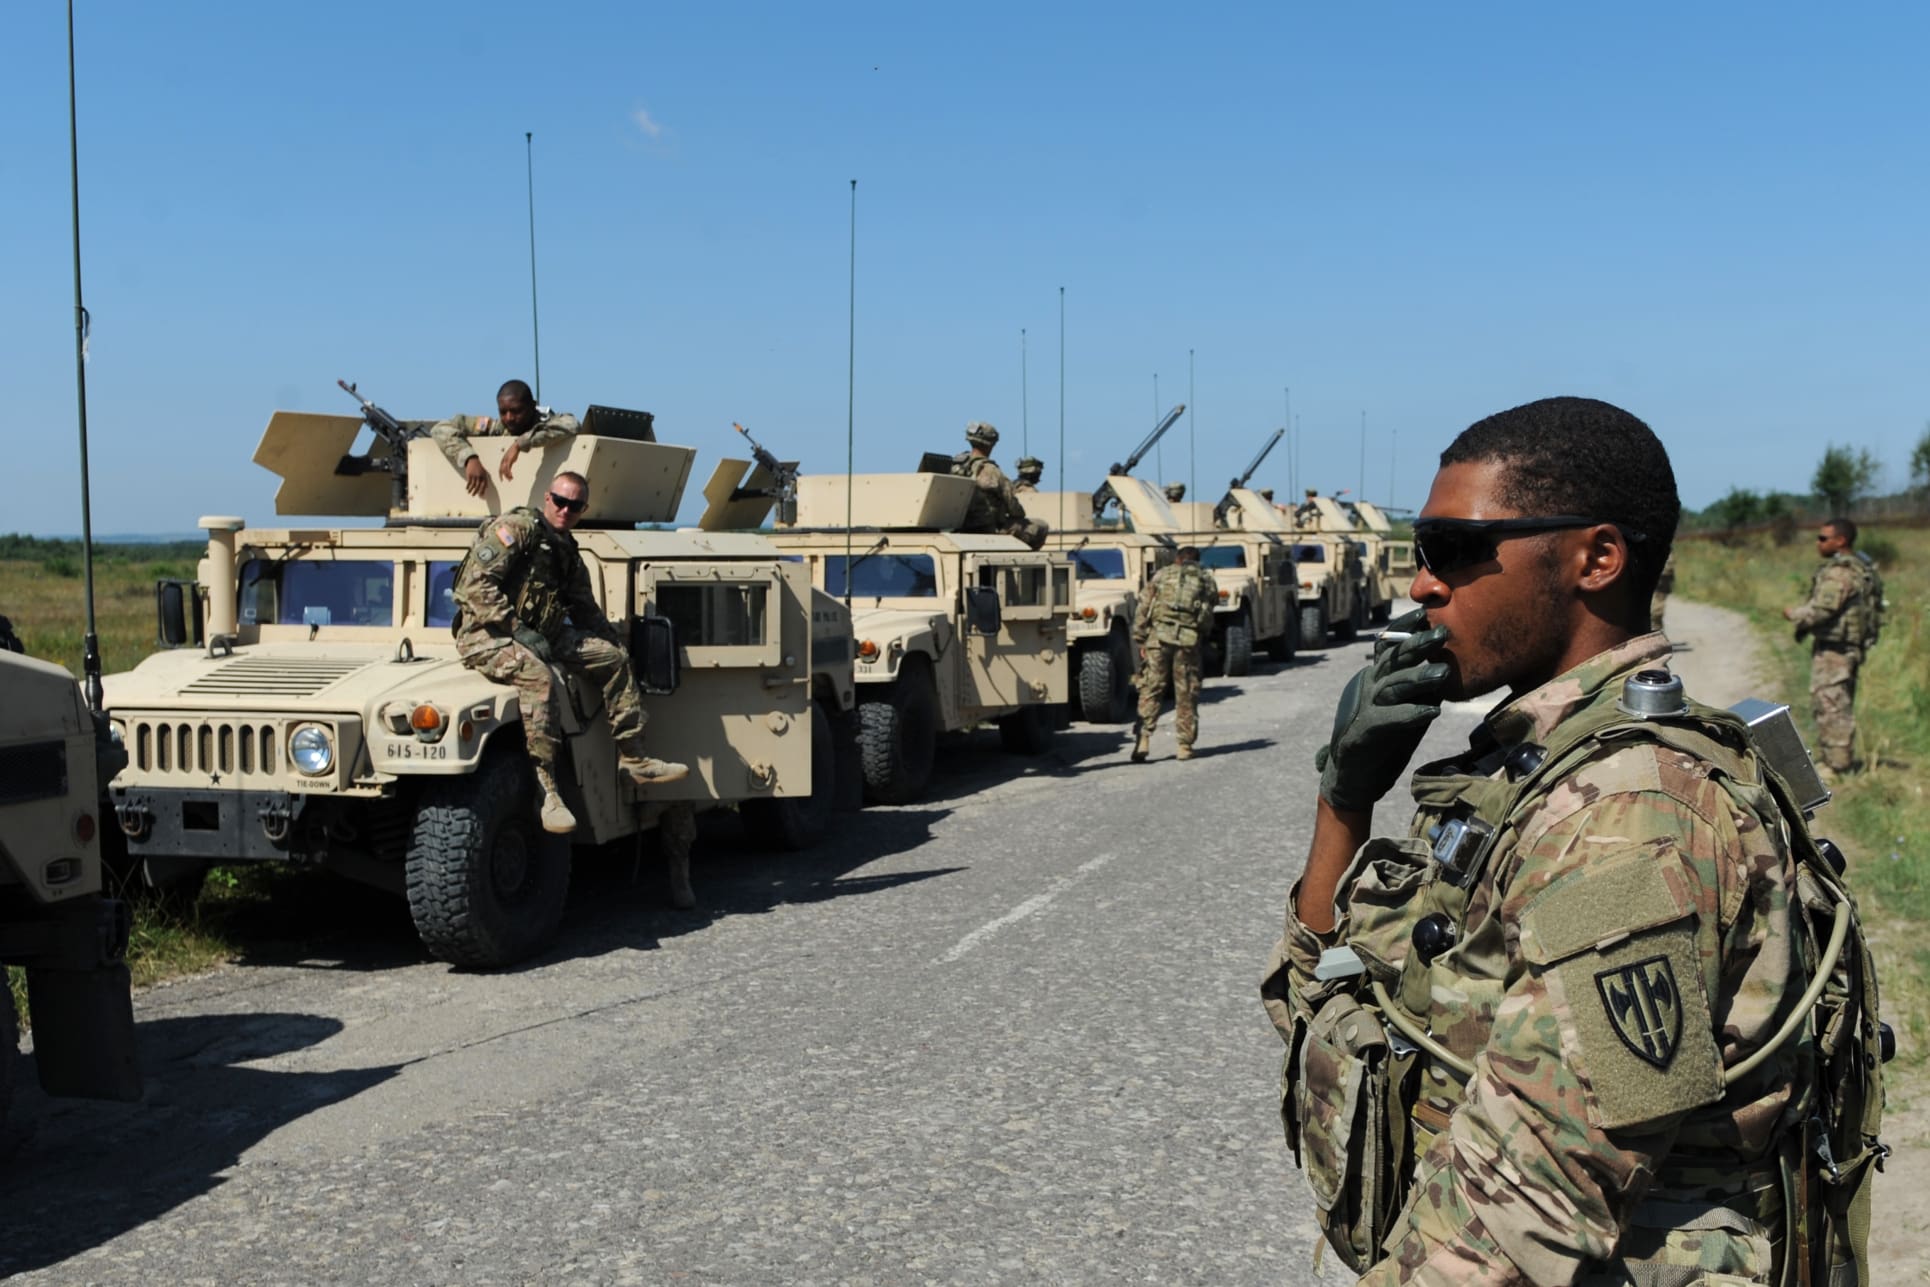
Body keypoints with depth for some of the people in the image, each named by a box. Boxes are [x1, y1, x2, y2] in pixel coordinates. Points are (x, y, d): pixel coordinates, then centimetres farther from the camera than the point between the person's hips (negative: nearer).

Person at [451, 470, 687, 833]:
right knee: (539, 677, -37)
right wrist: (517, 630, -25)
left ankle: (634, 759, 7)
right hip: (485, 635, -9)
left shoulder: (569, 553, 13)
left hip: (540, 634, 9)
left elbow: (584, 610, 25)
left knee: (613, 657, 3)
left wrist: (616, 639, 10)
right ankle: (545, 788, -34)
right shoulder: (515, 527, -12)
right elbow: (476, 584, -21)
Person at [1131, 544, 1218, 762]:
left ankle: (1143, 739, -9)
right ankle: (1185, 746, 10)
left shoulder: (1163, 574, 14)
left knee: (1150, 690, 3)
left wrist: (1140, 641, 7)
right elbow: (1209, 617, 9)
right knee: (1186, 695, 8)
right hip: (1189, 639, 0)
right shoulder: (1207, 580, 16)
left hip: (1159, 635, 0)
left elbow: (1143, 607, 7)